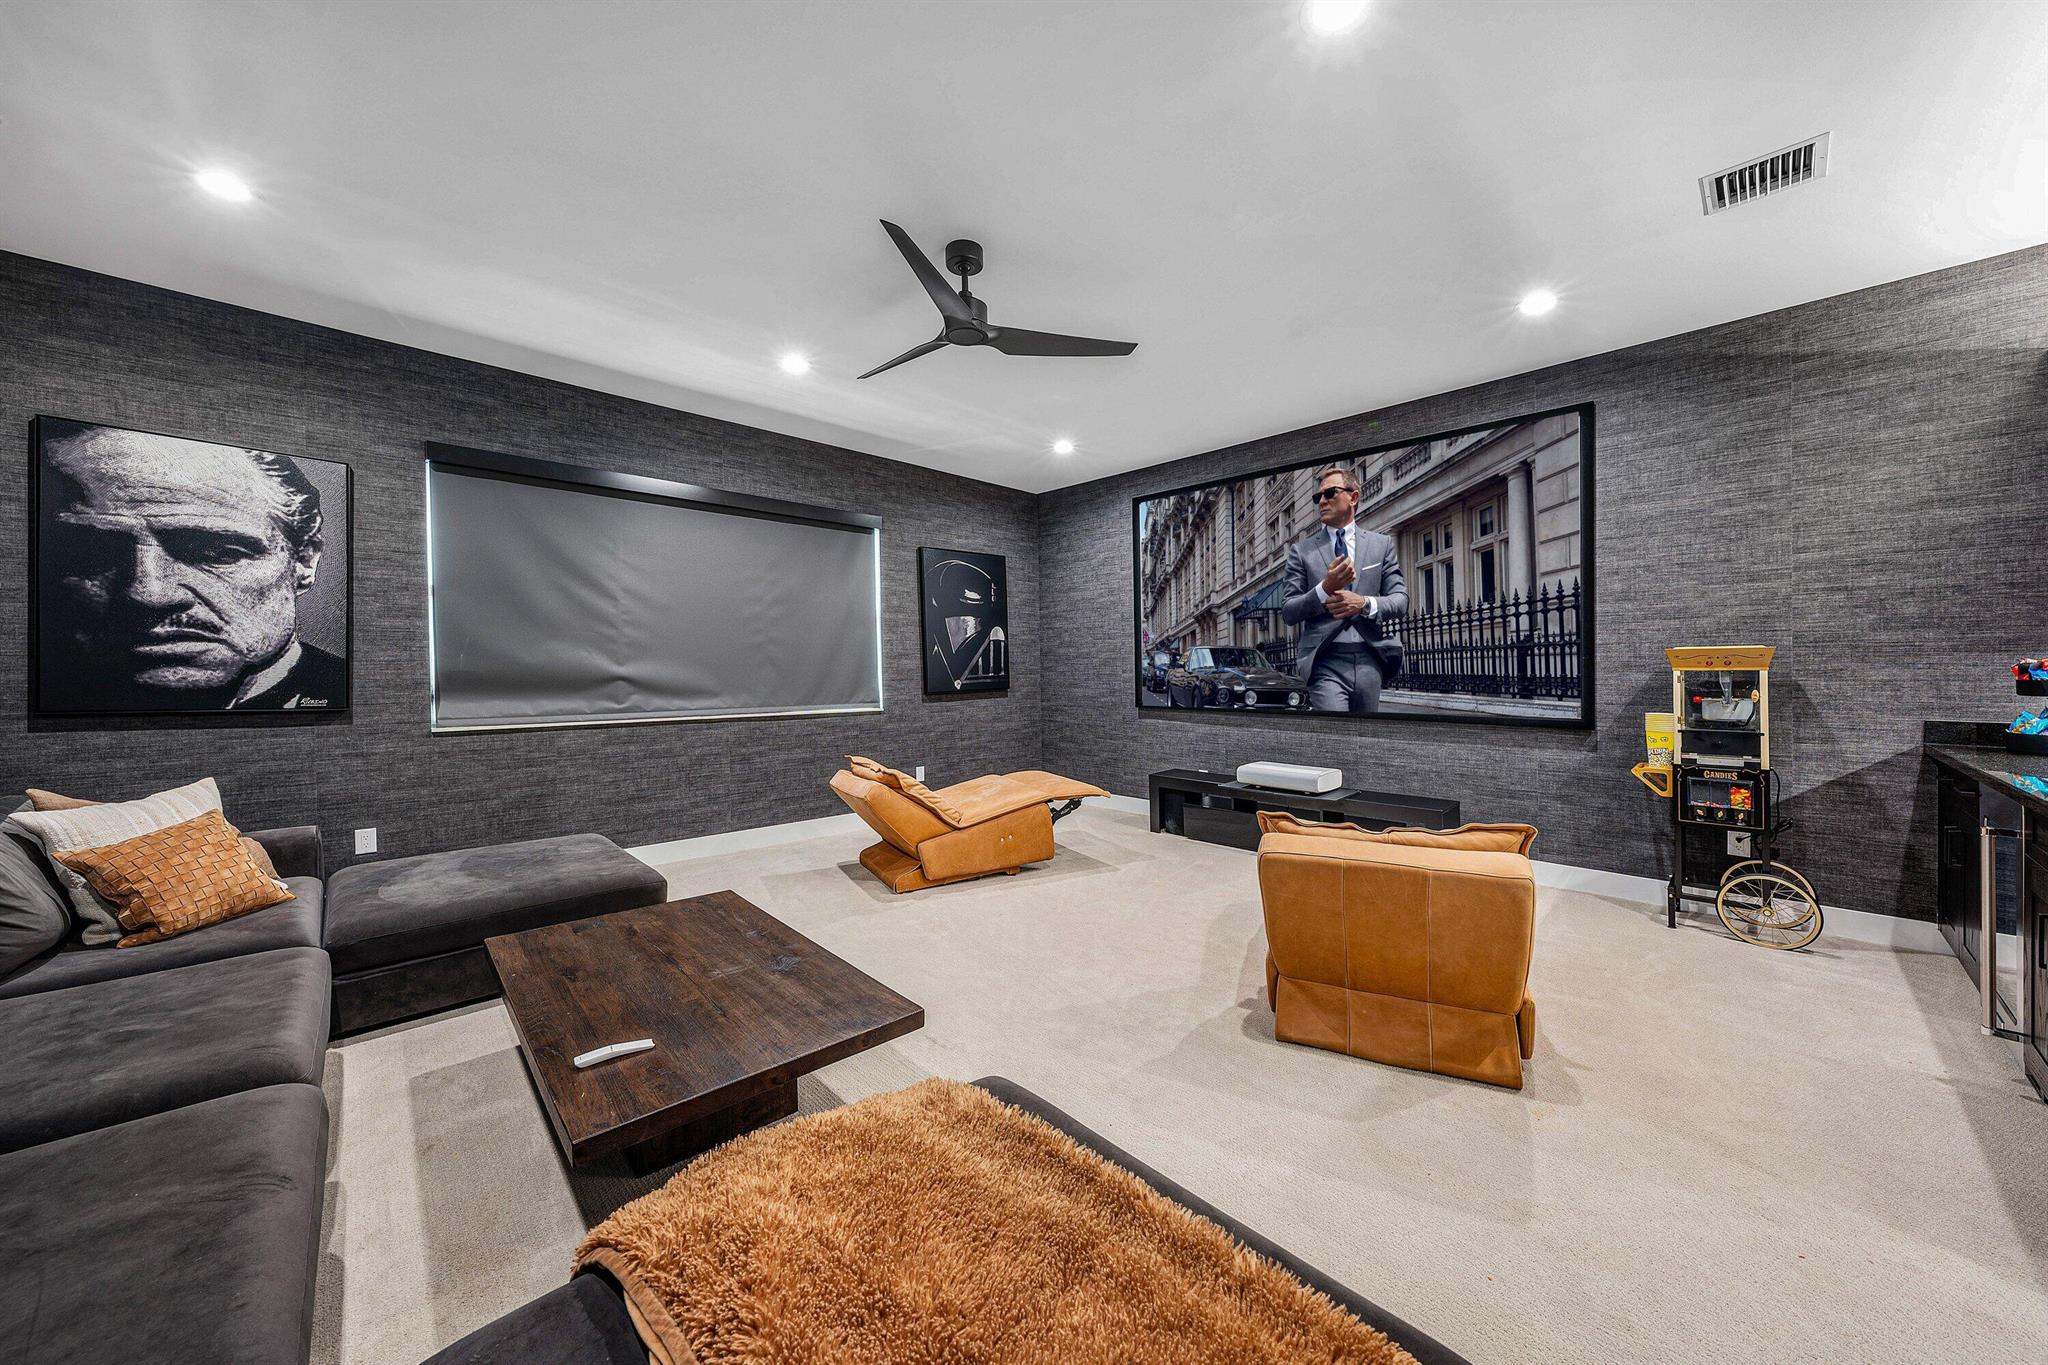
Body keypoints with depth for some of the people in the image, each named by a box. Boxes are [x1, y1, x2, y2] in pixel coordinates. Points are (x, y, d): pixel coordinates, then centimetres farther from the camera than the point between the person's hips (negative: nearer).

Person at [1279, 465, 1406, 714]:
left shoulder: (1383, 544, 13)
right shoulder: (1301, 551, 8)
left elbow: (1400, 600, 8)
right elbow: (1287, 612, 2)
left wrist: (1366, 604, -13)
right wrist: (1324, 588, -14)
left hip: (1370, 659, 3)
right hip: (1325, 662, -2)